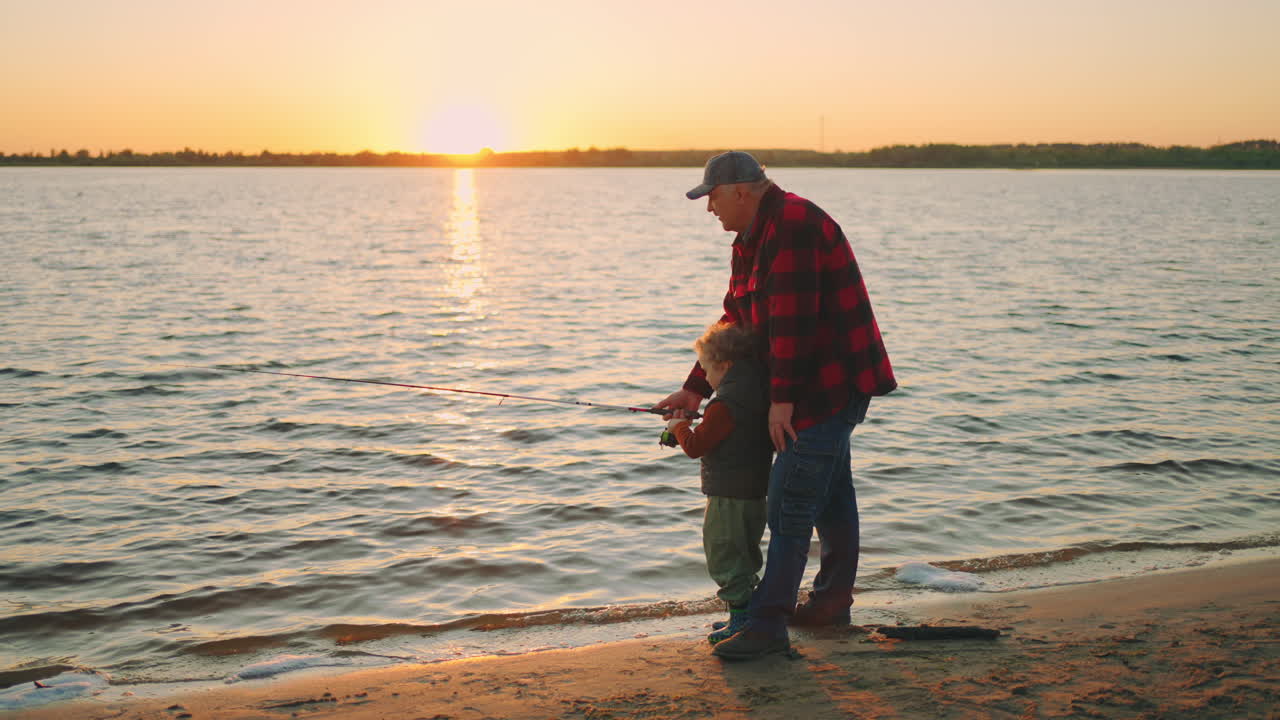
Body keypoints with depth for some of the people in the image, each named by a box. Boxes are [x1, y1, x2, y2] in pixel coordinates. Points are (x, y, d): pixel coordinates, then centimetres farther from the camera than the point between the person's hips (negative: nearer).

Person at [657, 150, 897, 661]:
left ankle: (768, 624, -10)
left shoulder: (793, 225, -19)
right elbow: (735, 321, 17)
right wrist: (695, 389, 12)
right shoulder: (751, 240, 14)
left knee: (790, 503, -12)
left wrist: (782, 398, -25)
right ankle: (832, 603, 32)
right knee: (830, 493, 19)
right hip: (820, 386, 11)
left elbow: (792, 320, -25)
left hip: (831, 383, -11)